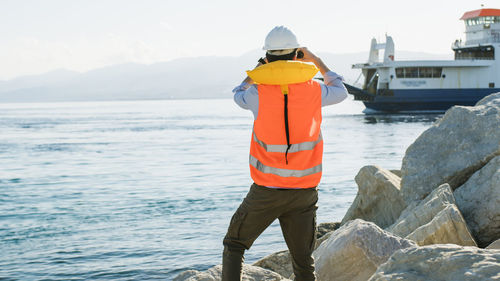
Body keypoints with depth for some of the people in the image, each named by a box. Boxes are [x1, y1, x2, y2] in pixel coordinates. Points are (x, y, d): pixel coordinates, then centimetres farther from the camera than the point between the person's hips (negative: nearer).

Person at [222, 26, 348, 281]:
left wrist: (259, 68, 26)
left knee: (234, 245, 17)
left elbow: (239, 95, 14)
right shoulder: (313, 91, -7)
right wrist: (315, 60, 26)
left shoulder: (259, 94, -11)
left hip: (266, 191, -2)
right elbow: (340, 91, 17)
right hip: (304, 192, 2)